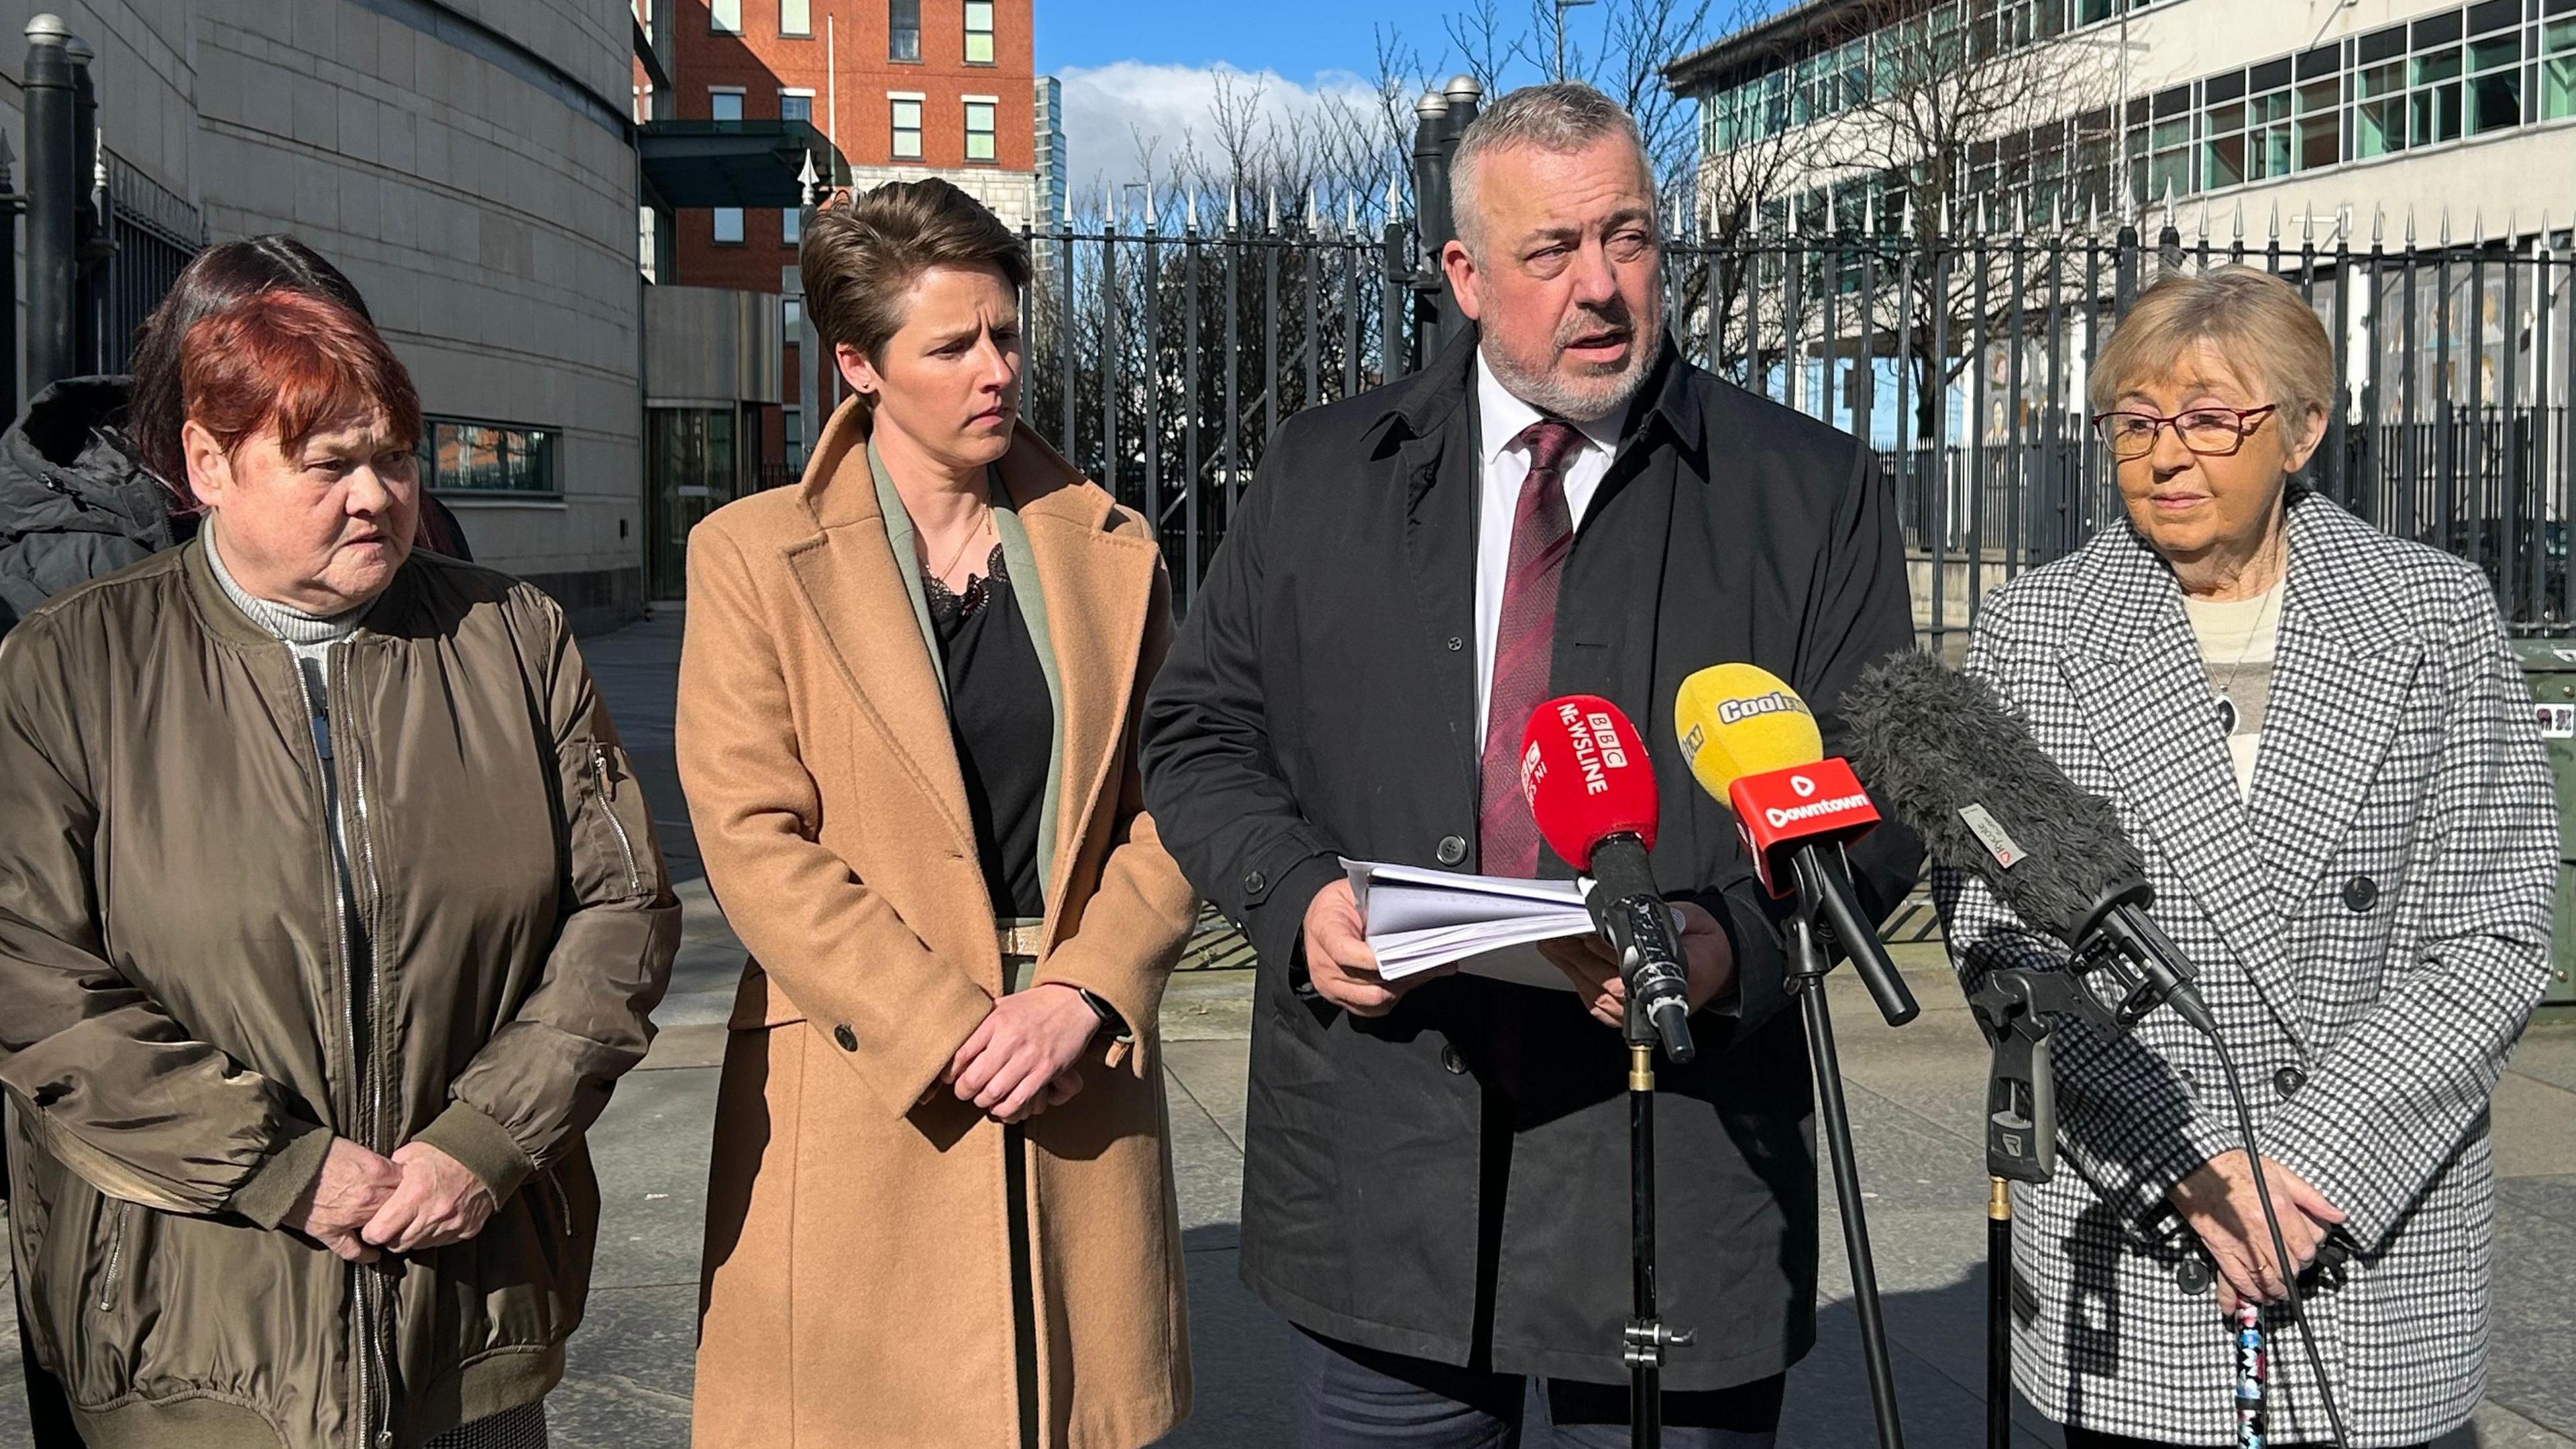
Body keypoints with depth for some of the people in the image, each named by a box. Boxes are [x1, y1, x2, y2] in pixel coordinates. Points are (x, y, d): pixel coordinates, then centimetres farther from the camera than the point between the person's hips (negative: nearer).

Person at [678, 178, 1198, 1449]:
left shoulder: (1112, 550, 9)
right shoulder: (753, 555, 0)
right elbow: (752, 837, -7)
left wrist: (1079, 997, -9)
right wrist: (947, 1030, -13)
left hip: (1080, 1086, 3)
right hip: (856, 1095, -2)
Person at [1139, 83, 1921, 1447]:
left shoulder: (1810, 492, 3)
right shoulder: (1325, 474, 8)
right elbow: (1201, 731, 11)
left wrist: (1739, 942, -16)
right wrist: (1298, 894, -8)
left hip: (1679, 1175, -1)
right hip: (1383, 1160, 2)